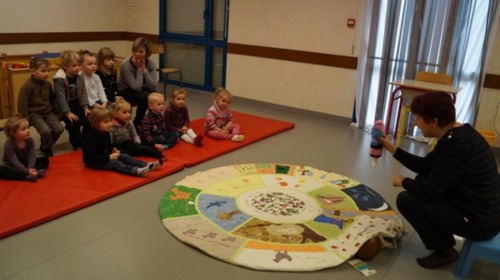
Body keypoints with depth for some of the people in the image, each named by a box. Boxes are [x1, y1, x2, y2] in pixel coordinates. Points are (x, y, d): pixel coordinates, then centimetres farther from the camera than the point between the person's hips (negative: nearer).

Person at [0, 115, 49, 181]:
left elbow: (31, 156, -18)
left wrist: (30, 168, -36)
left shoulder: (30, 140, -12)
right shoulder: (9, 144, -25)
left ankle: (38, 171, -39)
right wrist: (27, 171, -41)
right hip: (13, 167, -4)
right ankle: (27, 176, -45)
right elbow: (15, 162, -30)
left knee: (45, 159, -9)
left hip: (25, 164, 4)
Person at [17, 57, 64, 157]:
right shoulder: (27, 86, -16)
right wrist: (25, 119, -16)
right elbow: (22, 104, -15)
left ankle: (46, 146, 14)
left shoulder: (48, 84, 5)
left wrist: (55, 113, 13)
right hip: (34, 114, -6)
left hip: (48, 112, 6)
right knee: (46, 130, -28)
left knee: (59, 128, -12)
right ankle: (46, 148, 2)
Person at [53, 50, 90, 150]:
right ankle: (78, 144, -4)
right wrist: (67, 112, -26)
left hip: (77, 105, 6)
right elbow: (61, 97, -20)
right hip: (65, 107, -5)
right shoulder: (60, 79, -17)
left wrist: (85, 107, -9)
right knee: (74, 123, -25)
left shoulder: (80, 77, 1)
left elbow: (83, 93, 2)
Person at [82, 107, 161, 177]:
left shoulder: (105, 133, 3)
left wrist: (113, 149, -4)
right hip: (93, 162, -9)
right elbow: (93, 157, -30)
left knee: (124, 156, -5)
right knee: (115, 163, -29)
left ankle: (147, 165, -19)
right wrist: (110, 157, -27)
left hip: (105, 156, 9)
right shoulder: (91, 138, -26)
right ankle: (137, 171, -51)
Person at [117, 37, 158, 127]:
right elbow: (136, 87, -29)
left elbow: (153, 87, -23)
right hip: (124, 93, -4)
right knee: (145, 97, -31)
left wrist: (144, 69, -25)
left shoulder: (151, 64, -11)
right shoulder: (126, 65, -24)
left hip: (140, 91, 4)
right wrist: (139, 69, -26)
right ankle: (137, 123, -10)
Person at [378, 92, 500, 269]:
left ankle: (444, 250, 8)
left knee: (405, 200, -10)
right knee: (421, 181, 18)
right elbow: (426, 166, 13)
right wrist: (393, 149, 12)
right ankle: (445, 241, 23)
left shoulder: (456, 146, -28)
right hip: (483, 210, 10)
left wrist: (404, 182, -4)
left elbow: (429, 191, -24)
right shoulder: (458, 133, 3)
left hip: (480, 222, -10)